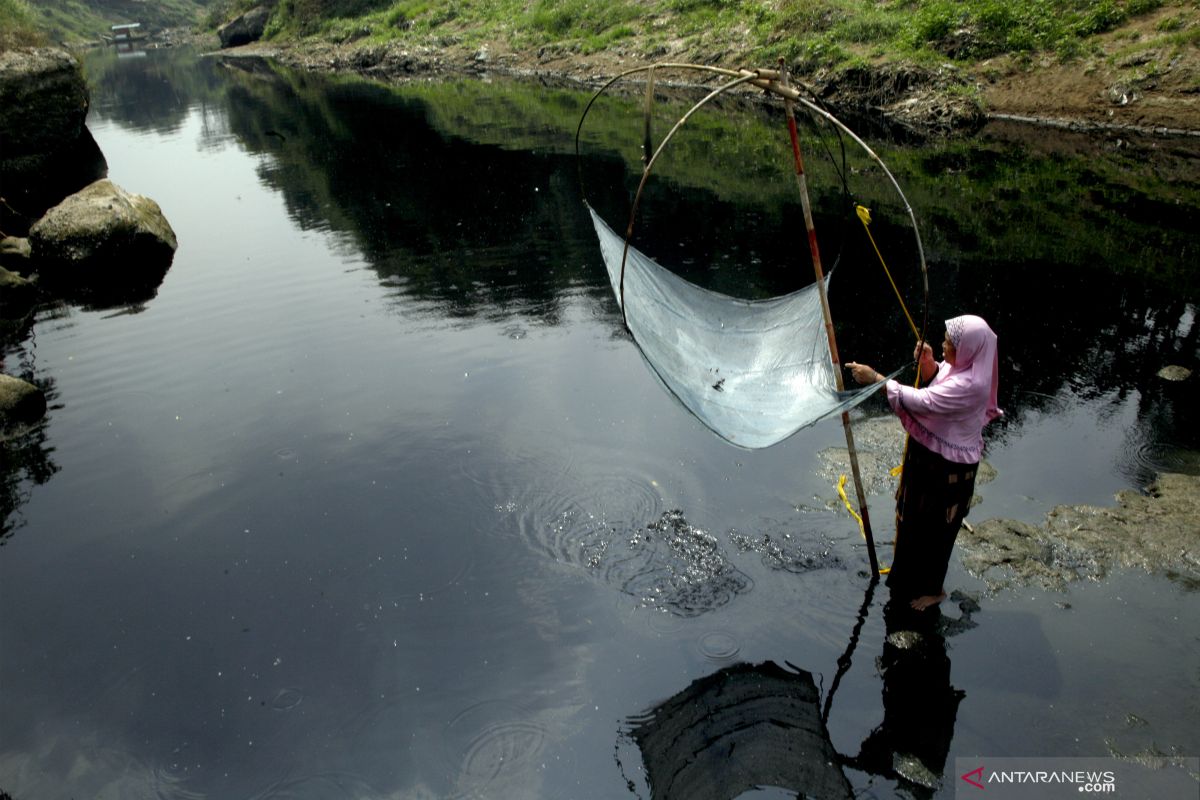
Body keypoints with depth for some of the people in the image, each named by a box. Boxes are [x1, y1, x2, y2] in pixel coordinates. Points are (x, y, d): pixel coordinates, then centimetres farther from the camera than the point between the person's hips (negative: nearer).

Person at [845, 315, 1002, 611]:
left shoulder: (969, 384, -33)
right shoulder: (960, 364, -6)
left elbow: (922, 401, -34)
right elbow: (932, 385, 9)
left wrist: (875, 379, -30)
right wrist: (927, 363, -13)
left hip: (947, 466, -10)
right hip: (928, 453, 10)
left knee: (933, 527, 10)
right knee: (913, 516, 25)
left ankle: (931, 588, 33)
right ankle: (911, 577, 47)